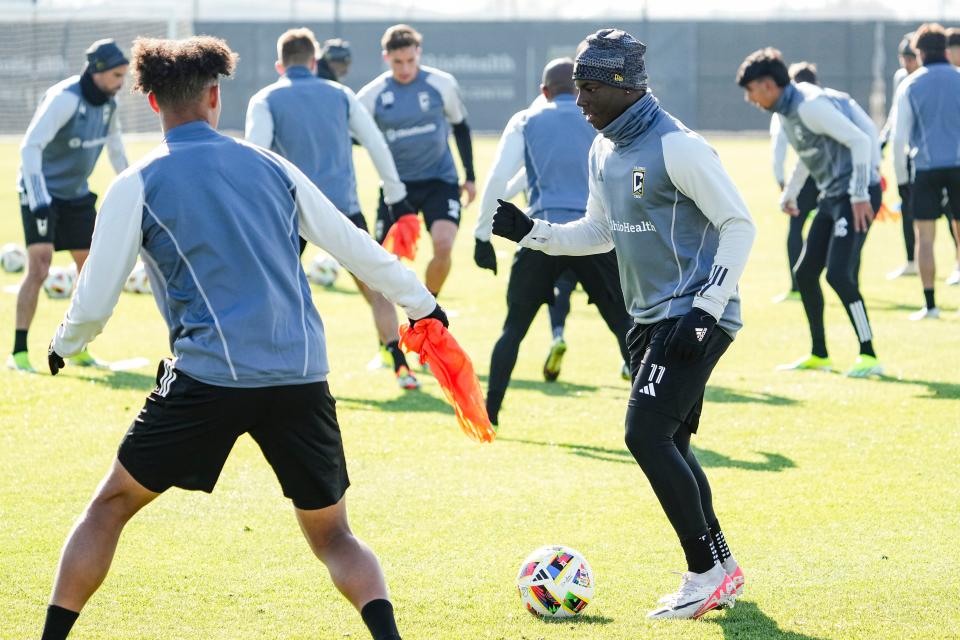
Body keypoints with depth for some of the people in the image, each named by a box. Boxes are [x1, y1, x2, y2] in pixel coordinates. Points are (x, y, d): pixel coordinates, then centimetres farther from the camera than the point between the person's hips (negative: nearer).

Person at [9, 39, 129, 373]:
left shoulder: (107, 100, -2)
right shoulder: (64, 99, -26)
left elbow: (113, 137, 17)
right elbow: (30, 146, -31)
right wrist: (39, 202, -39)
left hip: (77, 194, 8)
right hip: (42, 192, -8)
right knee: (39, 268, -18)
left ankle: (77, 348, 22)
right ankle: (18, 353, -13)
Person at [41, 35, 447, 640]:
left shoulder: (136, 186, 2)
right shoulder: (270, 166, 13)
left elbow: (95, 300, 4)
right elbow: (355, 245, 18)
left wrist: (64, 346, 26)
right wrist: (423, 303, 32)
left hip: (209, 377, -3)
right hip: (303, 378, 3)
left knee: (110, 506, 15)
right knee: (332, 535, 15)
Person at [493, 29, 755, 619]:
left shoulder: (676, 146, -17)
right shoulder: (604, 151, 11)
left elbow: (739, 225, -15)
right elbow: (600, 233, 23)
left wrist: (706, 307, -21)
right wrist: (531, 232, 9)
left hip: (694, 317, -9)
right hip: (652, 319, 9)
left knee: (647, 434, -16)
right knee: (668, 445, 11)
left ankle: (706, 574, -9)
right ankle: (724, 572, 21)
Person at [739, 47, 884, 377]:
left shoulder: (810, 106, -19)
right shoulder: (788, 108, 11)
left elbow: (860, 140, -23)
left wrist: (859, 196, -25)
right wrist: (789, 193, 36)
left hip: (855, 195, -10)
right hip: (832, 196, 10)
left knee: (839, 274, -17)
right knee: (805, 273, 12)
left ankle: (868, 356, -11)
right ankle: (819, 354, 24)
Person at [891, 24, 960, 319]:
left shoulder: (909, 86, 0)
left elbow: (900, 136, 0)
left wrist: (901, 176, 9)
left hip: (926, 168, -1)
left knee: (924, 236, 3)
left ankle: (930, 304, -1)